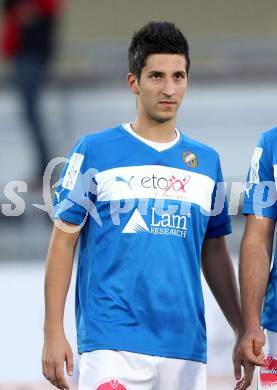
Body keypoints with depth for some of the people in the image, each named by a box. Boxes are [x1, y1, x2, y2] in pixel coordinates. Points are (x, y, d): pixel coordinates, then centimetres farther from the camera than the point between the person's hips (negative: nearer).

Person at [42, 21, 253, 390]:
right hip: (111, 342, -4)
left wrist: (243, 333, 13)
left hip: (186, 348, 4)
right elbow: (63, 242, 2)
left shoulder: (206, 161, 13)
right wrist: (53, 332, -5)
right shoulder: (95, 152, 1)